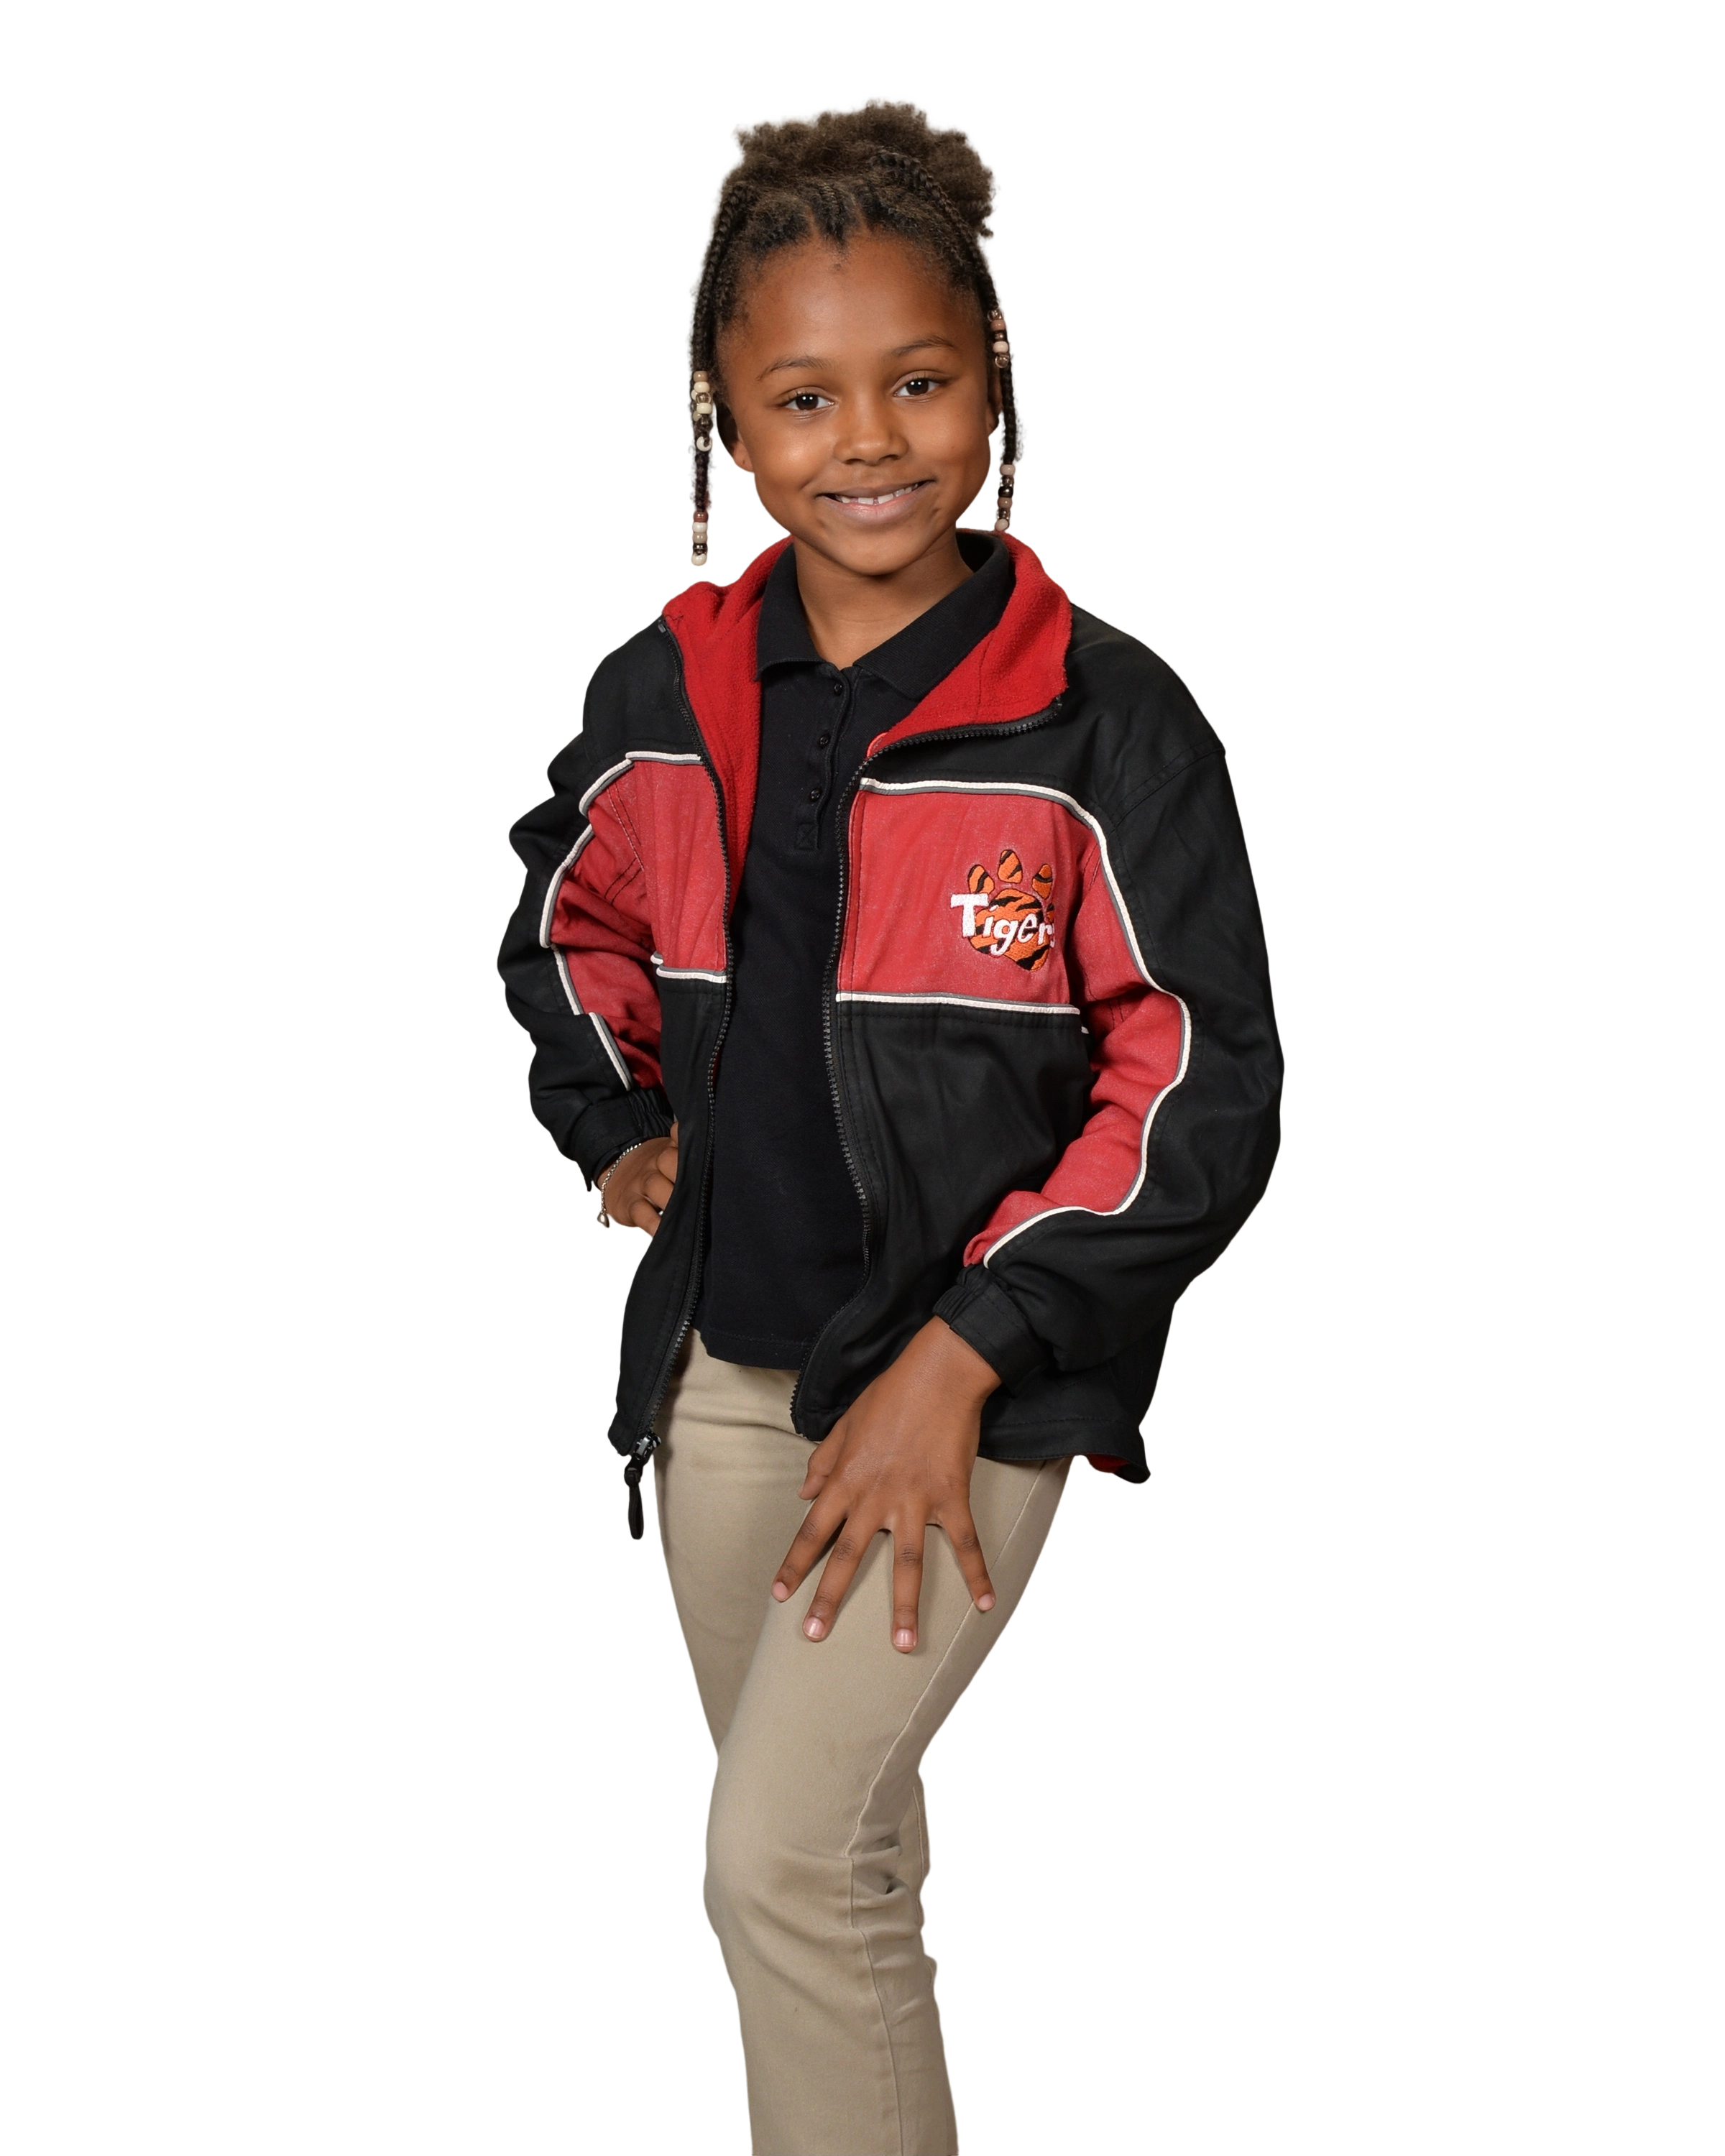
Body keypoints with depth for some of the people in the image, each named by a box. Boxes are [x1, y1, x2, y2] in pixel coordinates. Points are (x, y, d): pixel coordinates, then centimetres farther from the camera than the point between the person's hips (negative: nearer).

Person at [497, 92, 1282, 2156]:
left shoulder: (1104, 719, -13)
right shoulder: (661, 694, 0)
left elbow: (1203, 1092, -13)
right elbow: (561, 920, 23)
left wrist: (958, 1359, -17)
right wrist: (613, 1125, 8)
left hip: (973, 1371, -5)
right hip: (726, 1357, 5)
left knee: (778, 1857, -14)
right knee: (841, 1852, 18)